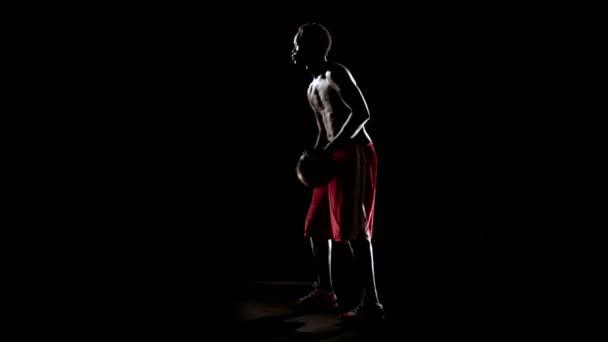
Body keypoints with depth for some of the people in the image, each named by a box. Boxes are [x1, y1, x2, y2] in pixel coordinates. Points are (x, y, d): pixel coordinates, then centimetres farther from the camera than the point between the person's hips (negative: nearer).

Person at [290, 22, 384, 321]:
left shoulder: (336, 74, -9)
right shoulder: (313, 89, 20)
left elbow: (361, 113, -20)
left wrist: (331, 148, -21)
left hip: (354, 155, -10)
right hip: (334, 158, 10)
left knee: (353, 229, -13)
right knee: (316, 225, 12)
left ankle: (371, 302, -12)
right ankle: (325, 291, 24)